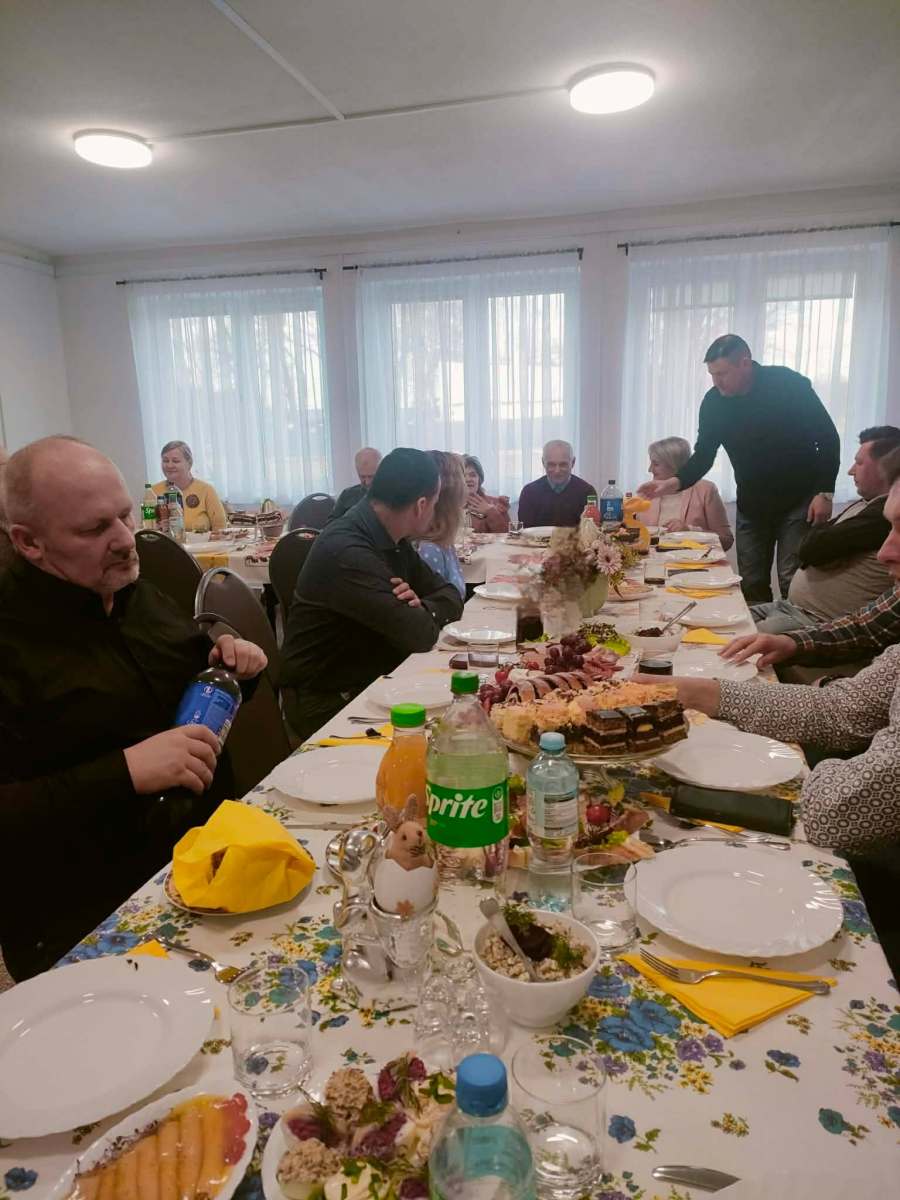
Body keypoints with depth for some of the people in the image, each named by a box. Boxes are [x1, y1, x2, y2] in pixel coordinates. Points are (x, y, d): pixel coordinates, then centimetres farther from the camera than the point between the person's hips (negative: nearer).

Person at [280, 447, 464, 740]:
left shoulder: (393, 540, 3)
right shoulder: (347, 552, -26)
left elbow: (450, 596, 7)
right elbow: (419, 635, -28)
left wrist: (421, 606, -14)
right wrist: (424, 613, -6)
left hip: (376, 681, 8)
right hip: (327, 702, -8)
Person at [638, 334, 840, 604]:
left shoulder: (789, 384, -15)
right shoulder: (714, 402, -5)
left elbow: (828, 438, -9)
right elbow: (703, 456, -2)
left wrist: (825, 492, -15)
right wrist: (674, 483, -21)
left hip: (798, 500, -4)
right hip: (752, 505, 4)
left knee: (792, 580, -7)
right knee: (751, 584, 7)